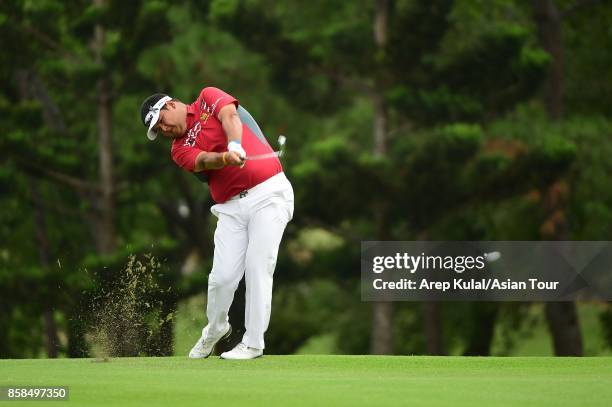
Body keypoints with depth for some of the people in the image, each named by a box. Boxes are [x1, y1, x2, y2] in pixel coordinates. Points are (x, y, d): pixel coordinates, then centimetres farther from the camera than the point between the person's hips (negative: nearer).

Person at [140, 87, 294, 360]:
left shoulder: (208, 98, 8)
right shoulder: (180, 150, 10)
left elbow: (229, 116, -13)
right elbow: (203, 160, -11)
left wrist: (235, 145, -34)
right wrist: (225, 158, -34)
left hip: (268, 193, -3)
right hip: (231, 207, 3)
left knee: (257, 269, -11)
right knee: (223, 276, -6)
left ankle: (253, 343, -5)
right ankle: (215, 329, 21)